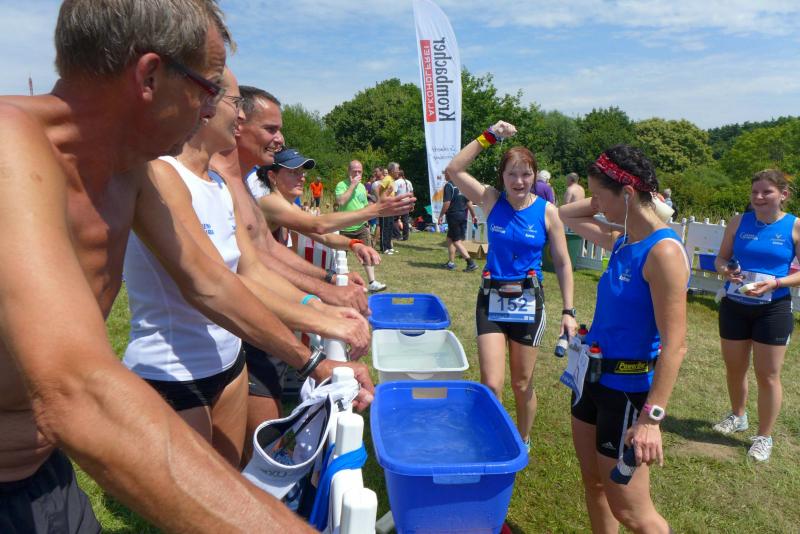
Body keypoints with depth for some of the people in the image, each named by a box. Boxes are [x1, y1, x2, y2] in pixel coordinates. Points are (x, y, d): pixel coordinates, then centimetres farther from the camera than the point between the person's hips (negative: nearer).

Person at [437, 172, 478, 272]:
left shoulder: (449, 185, -12)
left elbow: (447, 202, -18)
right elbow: (469, 202, 10)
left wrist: (441, 215, -11)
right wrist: (473, 215, 15)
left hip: (453, 215, -7)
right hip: (463, 215, 7)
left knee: (457, 241, -3)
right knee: (450, 238, 17)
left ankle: (471, 262, -11)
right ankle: (451, 262, 20)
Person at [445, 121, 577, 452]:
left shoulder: (547, 211, -6)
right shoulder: (492, 200, -4)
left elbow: (562, 264, -1)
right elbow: (453, 170, -14)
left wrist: (568, 311, -5)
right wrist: (489, 137, -17)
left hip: (528, 301, 0)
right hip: (492, 299, 0)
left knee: (522, 384, 13)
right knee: (491, 385, -5)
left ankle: (523, 442, 37)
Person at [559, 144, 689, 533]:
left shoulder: (663, 251, -21)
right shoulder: (622, 242, 4)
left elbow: (674, 345, -25)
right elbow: (567, 215, 21)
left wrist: (651, 417, -27)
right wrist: (604, 199, 6)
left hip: (627, 388, -8)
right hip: (594, 375, 8)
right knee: (593, 484, 21)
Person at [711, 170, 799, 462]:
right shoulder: (739, 222, 2)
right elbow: (721, 258, 7)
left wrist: (776, 283, -21)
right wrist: (726, 270, -15)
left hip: (773, 309, -3)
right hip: (734, 306, 3)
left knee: (767, 375, 4)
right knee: (734, 369, 16)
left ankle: (764, 437, 21)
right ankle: (738, 416, 41)